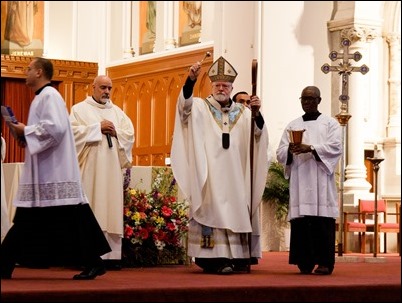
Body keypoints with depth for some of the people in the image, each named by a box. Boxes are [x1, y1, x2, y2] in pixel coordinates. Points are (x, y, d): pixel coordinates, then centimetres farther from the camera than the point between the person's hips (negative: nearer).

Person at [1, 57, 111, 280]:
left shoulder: (49, 95, -10)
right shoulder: (42, 96, 20)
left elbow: (55, 127, -23)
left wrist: (26, 130, -13)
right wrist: (25, 136, 10)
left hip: (53, 173, -10)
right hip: (44, 173, 10)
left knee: (70, 218, -8)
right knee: (28, 220, 9)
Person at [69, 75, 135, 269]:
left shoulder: (117, 112, 18)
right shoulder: (80, 109, 6)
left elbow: (130, 134, 12)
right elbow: (73, 130, -8)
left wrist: (115, 132, -6)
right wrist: (98, 128, -11)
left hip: (112, 167, 4)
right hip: (90, 167, -4)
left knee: (112, 207, -1)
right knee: (90, 208, -9)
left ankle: (112, 255, -2)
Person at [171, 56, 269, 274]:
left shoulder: (243, 113, 14)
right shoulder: (200, 107, 7)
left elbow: (259, 135, 3)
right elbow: (185, 106, -13)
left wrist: (257, 113, -16)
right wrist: (190, 81, -30)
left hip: (236, 175, 3)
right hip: (210, 174, -3)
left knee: (237, 211, 0)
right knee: (213, 212, -10)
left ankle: (238, 257, 3)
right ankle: (216, 258, -13)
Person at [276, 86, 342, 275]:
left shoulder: (330, 123, 11)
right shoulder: (292, 126, 18)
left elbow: (336, 147, -5)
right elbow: (280, 154, 11)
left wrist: (311, 148, -17)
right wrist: (289, 150, -12)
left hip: (321, 180, -2)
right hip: (299, 180, 2)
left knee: (322, 221, -9)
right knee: (300, 221, -5)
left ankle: (324, 262, -8)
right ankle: (305, 262, -3)